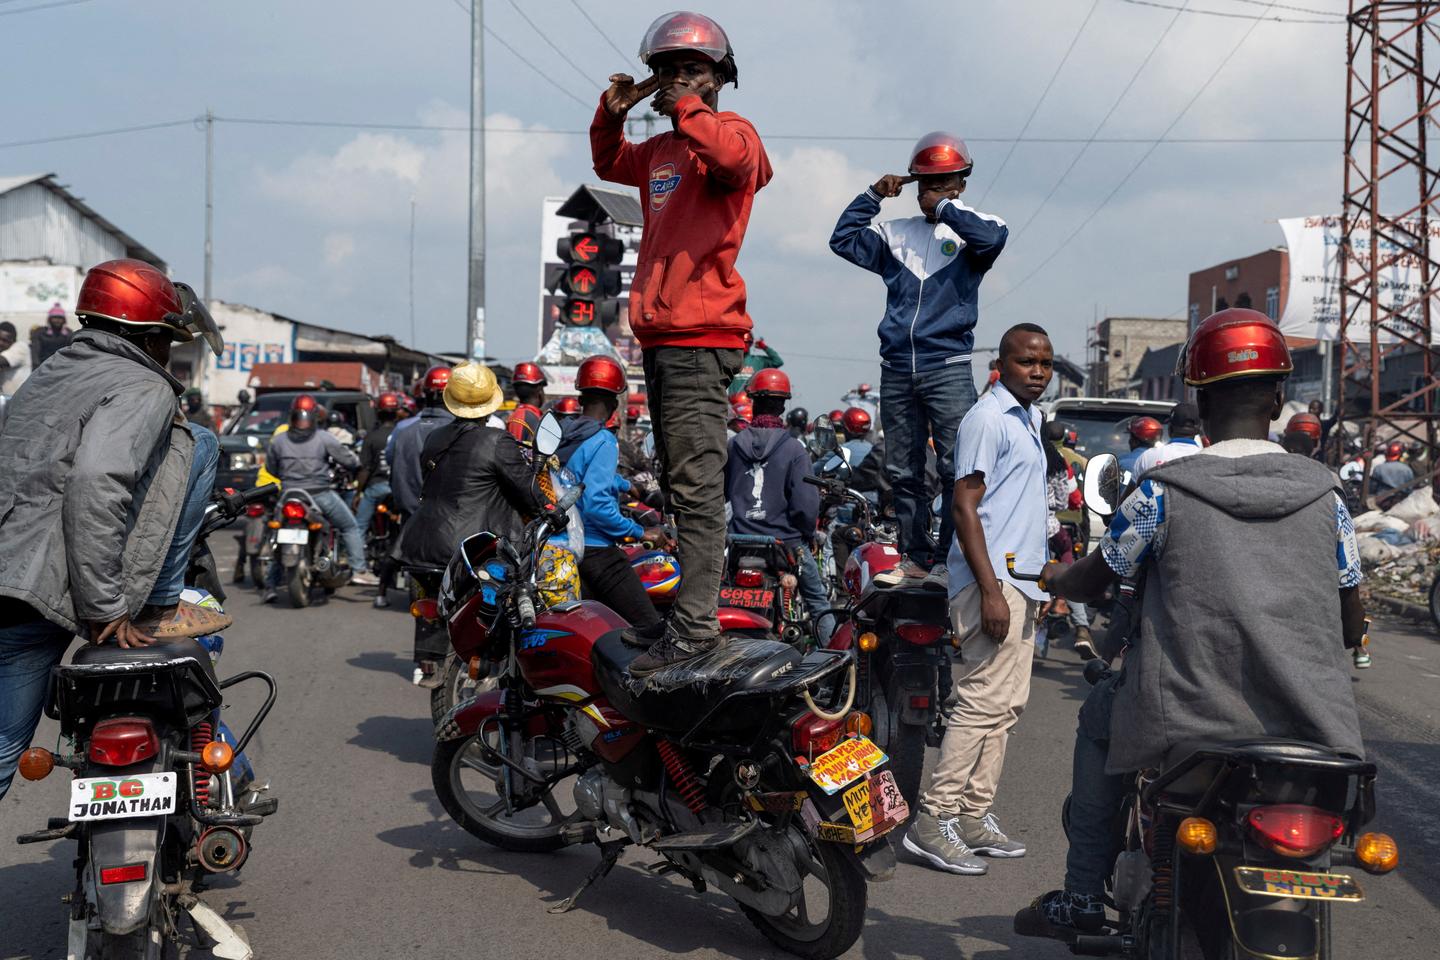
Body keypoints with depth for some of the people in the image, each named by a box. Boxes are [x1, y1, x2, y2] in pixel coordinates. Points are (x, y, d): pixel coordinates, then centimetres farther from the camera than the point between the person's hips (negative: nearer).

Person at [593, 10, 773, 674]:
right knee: (679, 482, 16)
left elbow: (733, 156, -29)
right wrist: (613, 114, 21)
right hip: (661, 337, 10)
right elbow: (610, 165, 40)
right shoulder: (661, 150, 21)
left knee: (695, 484, -14)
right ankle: (694, 596, 26)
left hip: (699, 338, -10)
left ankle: (695, 625, -15)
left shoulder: (730, 130, -3)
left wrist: (682, 105, -14)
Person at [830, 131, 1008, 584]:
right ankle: (916, 556, 16)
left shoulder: (969, 230, 4)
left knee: (959, 467, -11)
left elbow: (993, 237, -18)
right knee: (903, 471, 8)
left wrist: (944, 208, -7)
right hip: (896, 370, 5)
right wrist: (874, 195, 5)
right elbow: (844, 240, 11)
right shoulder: (895, 233, 17)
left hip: (948, 368, -4)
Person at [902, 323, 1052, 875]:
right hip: (994, 579, -10)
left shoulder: (1029, 418, 20)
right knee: (983, 701, -13)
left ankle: (974, 814, 16)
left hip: (1021, 582, 10)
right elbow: (964, 504, -17)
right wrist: (991, 590, -23)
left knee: (1006, 704, 10)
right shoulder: (987, 418, -10)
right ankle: (934, 820, -10)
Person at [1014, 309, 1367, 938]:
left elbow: (1091, 583, 7)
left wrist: (1051, 576, 30)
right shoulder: (1325, 493, 2)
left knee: (1100, 714, 27)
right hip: (1312, 731, 3)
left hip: (1189, 725, -3)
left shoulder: (1162, 491, -7)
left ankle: (1083, 896, 25)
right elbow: (1351, 629, 10)